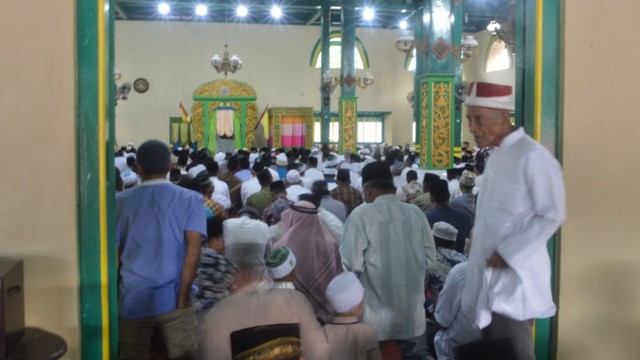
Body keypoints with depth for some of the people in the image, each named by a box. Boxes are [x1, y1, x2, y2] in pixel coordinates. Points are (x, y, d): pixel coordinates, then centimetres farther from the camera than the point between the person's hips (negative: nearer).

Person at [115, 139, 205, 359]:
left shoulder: (120, 202, 3)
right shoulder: (191, 200, -2)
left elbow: (113, 256, 3)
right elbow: (193, 250, -12)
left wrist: (113, 300, 13)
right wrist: (183, 297, -7)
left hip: (133, 300, 2)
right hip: (173, 299, -2)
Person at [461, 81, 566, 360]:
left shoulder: (533, 157, -17)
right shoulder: (496, 156, 10)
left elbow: (552, 216, -17)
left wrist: (507, 253, -17)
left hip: (513, 277, -8)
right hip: (490, 274, 8)